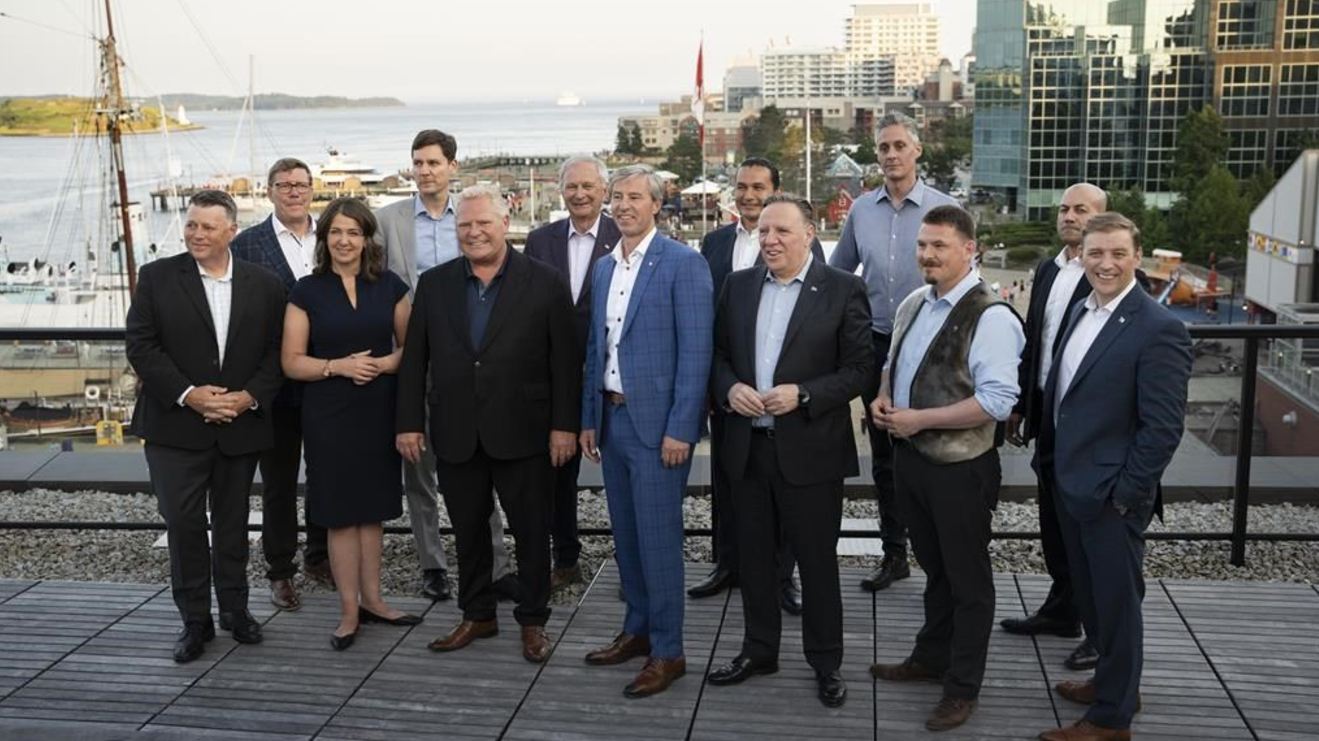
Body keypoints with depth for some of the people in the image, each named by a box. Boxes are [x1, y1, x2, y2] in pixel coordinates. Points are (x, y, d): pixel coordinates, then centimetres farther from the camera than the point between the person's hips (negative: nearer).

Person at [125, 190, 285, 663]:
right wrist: (188, 394, -15)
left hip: (241, 425, 2)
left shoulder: (265, 285, 2)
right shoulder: (157, 277, -2)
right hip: (176, 426, -1)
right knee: (183, 524, 0)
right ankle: (195, 620, 14)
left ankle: (235, 608, 29)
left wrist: (249, 397, -13)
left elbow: (277, 351, 2)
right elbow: (140, 344, -6)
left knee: (233, 523, 13)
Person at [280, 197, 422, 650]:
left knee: (372, 508, 11)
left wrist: (390, 362, -13)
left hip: (379, 412, 2)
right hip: (329, 416, -2)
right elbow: (292, 361, -3)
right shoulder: (307, 291, -1)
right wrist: (339, 365, -18)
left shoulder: (390, 286, 3)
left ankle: (371, 599, 24)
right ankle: (349, 610, 13)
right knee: (340, 512, 3)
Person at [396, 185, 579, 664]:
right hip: (456, 436, 3)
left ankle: (533, 620, 23)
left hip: (522, 433, -3)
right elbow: (414, 360, 7)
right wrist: (409, 422, 2)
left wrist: (564, 425, -8)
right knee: (468, 532, 13)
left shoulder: (544, 283, -3)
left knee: (531, 531, 7)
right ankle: (477, 615, 29)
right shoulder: (433, 284, 6)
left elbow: (565, 361, -4)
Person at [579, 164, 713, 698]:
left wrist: (680, 429, -17)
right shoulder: (603, 268, 13)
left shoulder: (683, 264, -9)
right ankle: (638, 630, 30)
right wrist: (589, 418, 14)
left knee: (658, 539, -3)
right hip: (612, 417, 7)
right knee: (625, 534, 15)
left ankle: (667, 652, 8)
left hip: (657, 423, -7)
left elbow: (696, 351, -14)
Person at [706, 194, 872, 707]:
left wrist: (802, 394, -19)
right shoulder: (738, 285, 8)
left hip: (810, 449, -4)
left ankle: (826, 663, 23)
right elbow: (717, 353, 12)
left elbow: (860, 368, -8)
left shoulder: (843, 290, -6)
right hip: (747, 446, 4)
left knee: (817, 560, 7)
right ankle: (759, 650, 32)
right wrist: (729, 388, -9)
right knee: (753, 555, 15)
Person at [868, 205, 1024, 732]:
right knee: (934, 568, 23)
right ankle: (931, 659, 40)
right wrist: (883, 399, -1)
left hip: (960, 468, -7)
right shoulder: (912, 304, 7)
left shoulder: (990, 317, -19)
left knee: (967, 579, 9)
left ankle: (963, 688, 23)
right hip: (910, 456, 8)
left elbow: (997, 401, -25)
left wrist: (919, 419, -22)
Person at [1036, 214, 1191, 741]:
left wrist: (1124, 495, -18)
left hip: (1110, 495, -8)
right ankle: (1114, 681, 41)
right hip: (1070, 485, 8)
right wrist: (1048, 459, 12)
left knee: (1116, 601, 7)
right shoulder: (1082, 312, 7)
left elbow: (1164, 427, -19)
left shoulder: (1159, 329, -18)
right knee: (1090, 595, 21)